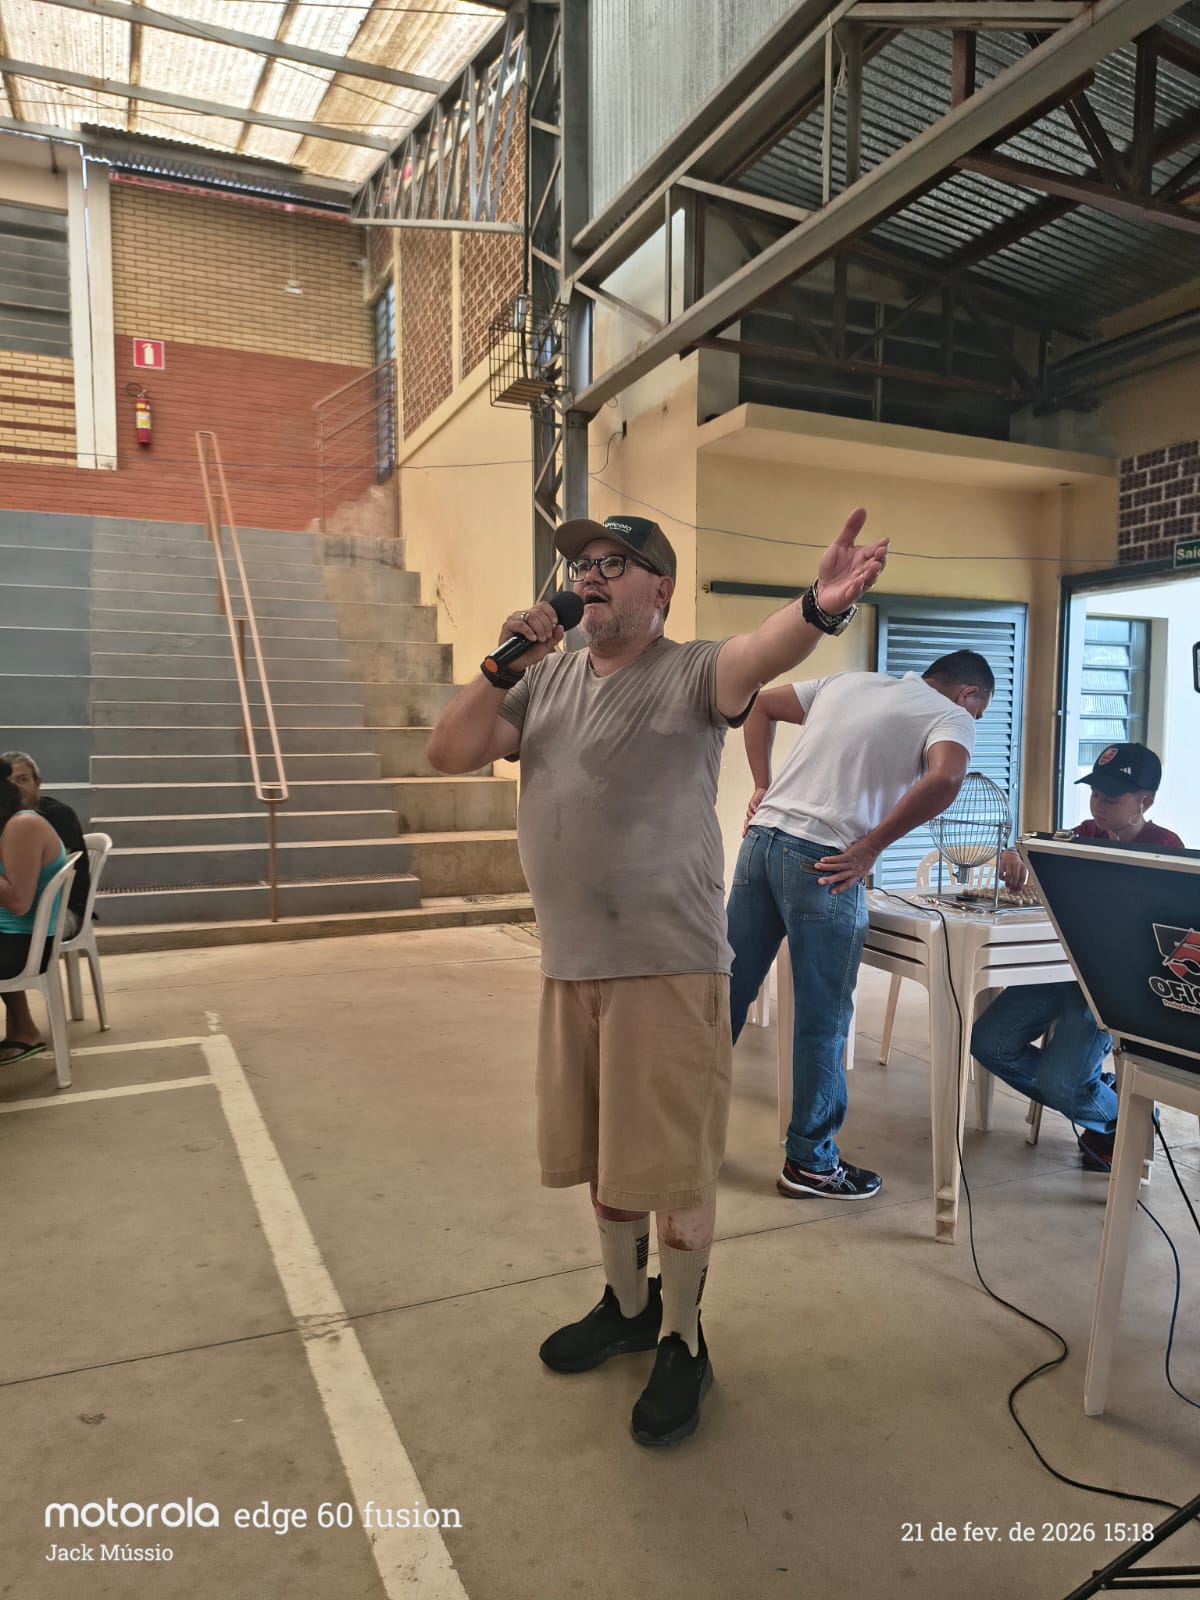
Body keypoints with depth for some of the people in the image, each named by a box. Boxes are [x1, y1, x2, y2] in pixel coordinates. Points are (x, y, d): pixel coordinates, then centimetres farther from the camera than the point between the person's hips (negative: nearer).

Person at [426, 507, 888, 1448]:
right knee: (601, 1154, 20)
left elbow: (757, 654, -30)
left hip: (669, 964, -6)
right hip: (571, 965, 6)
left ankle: (681, 1343, 29)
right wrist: (504, 665, -8)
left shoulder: (690, 674, -7)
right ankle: (627, 1304, 43)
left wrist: (821, 608, -51)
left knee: (672, 1166, 6)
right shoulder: (547, 680, 11)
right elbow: (449, 754, 5)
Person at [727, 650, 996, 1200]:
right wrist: (868, 848, -10)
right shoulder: (951, 717, 5)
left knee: (729, 992, 15)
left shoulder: (847, 681, 22)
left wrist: (763, 787, 20)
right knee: (822, 1022, 7)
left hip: (761, 839, 6)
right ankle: (810, 1162, 20)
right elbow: (944, 779, -17)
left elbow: (758, 706, 27)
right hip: (820, 862, -6)